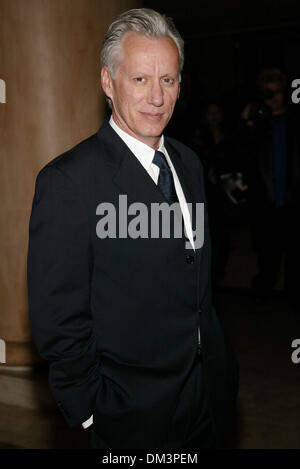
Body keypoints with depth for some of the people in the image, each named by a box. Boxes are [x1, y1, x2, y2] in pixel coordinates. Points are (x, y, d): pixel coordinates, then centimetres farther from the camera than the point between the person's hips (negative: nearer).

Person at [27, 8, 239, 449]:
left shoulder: (188, 163, 3)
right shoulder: (67, 181, -22)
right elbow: (57, 322, -18)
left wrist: (220, 359, 8)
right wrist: (94, 410, -12)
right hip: (134, 413, -6)